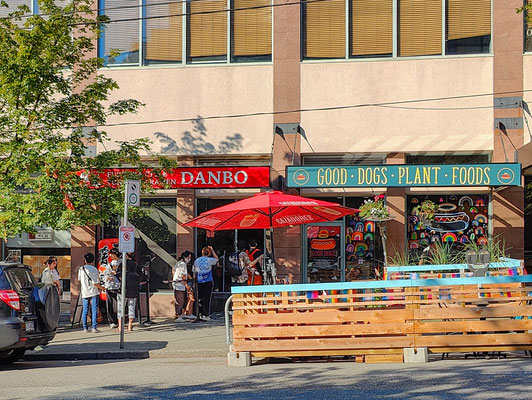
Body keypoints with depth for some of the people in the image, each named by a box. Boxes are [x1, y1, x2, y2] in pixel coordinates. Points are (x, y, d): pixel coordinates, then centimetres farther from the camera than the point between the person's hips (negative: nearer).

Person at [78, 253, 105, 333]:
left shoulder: (81, 269, 3)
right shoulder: (94, 269, -11)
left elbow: (79, 280, 13)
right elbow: (95, 283, -14)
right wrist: (102, 288, 3)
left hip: (84, 292, 4)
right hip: (93, 293, -4)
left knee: (85, 310, 9)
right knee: (94, 310, -1)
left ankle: (85, 327, 10)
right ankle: (94, 327, -6)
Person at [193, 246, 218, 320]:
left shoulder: (197, 260, 6)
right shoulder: (209, 260, -1)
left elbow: (194, 272, 11)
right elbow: (217, 259, 20)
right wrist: (212, 250, 20)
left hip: (199, 282, 2)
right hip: (208, 281, -2)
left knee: (200, 298, 9)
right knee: (207, 298, -1)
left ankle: (201, 314, 6)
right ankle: (206, 315, -2)